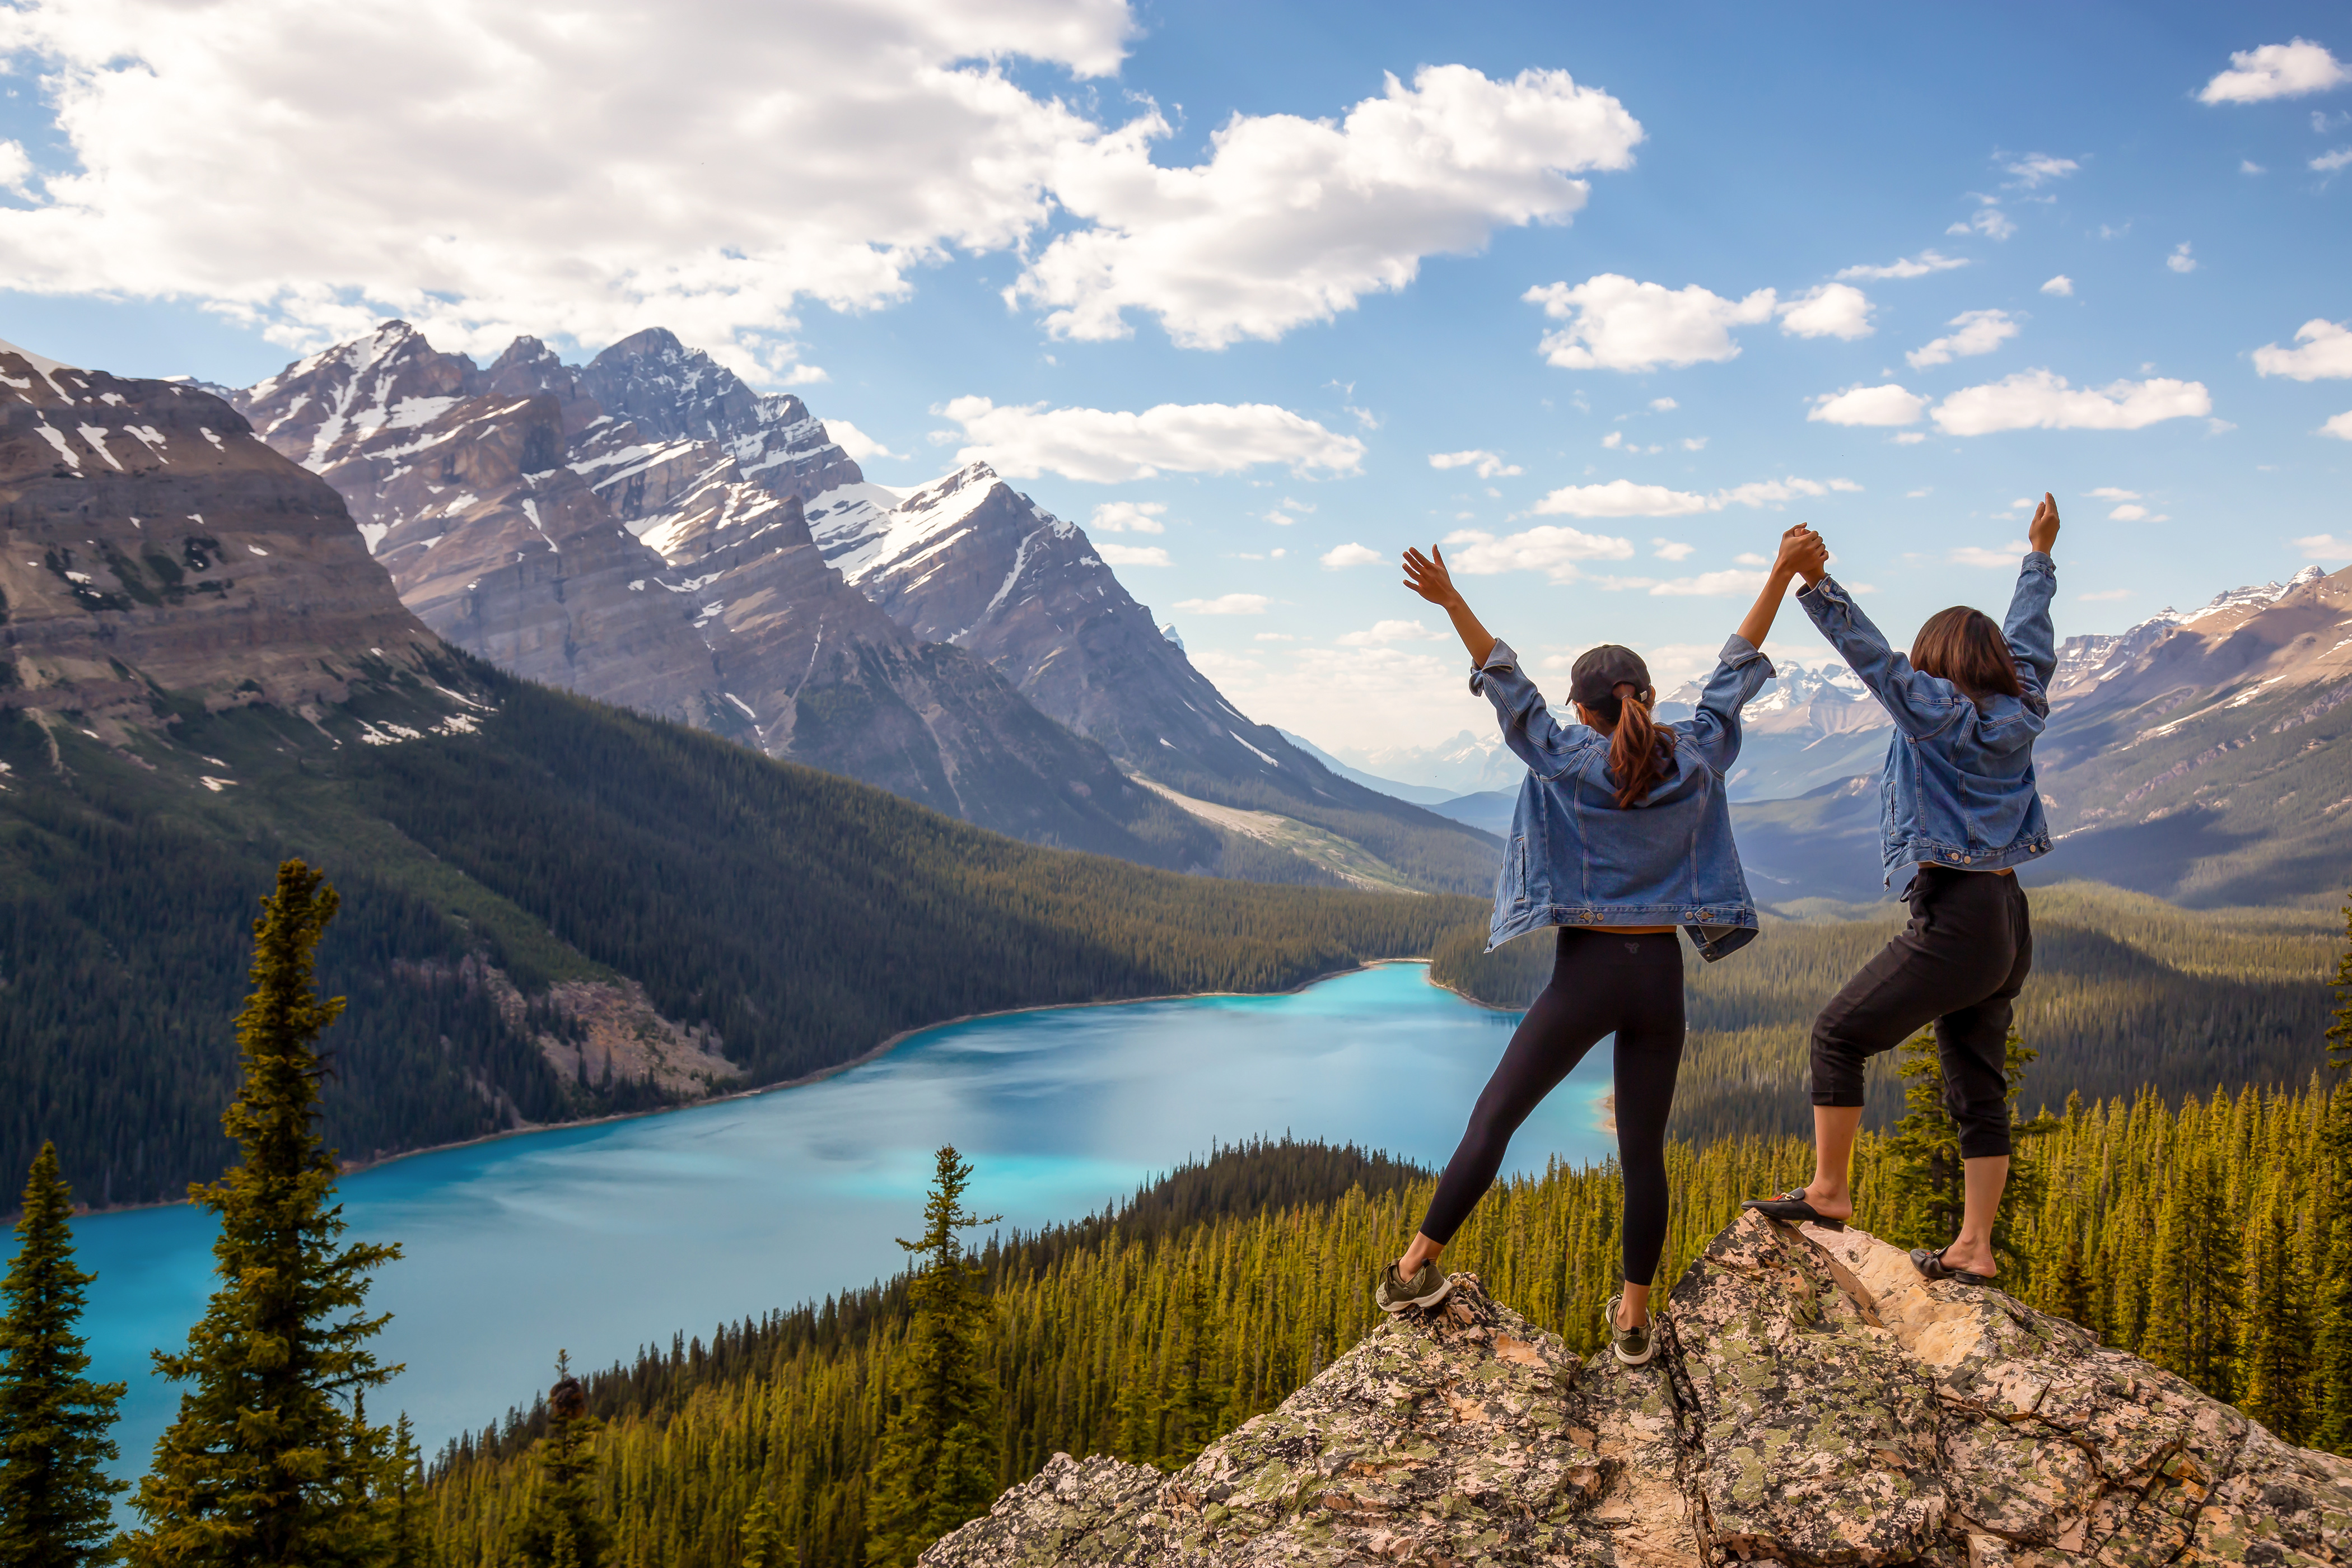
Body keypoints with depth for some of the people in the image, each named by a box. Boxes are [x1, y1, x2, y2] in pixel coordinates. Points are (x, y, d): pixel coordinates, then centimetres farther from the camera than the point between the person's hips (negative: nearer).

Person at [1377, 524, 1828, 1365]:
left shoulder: (1569, 764, -7)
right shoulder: (1696, 760, 1)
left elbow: (1507, 683, -7)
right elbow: (1737, 668, 10)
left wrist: (1452, 603, -13)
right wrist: (1784, 573, 18)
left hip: (1587, 973, -3)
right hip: (1661, 977, 3)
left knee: (1493, 1119, 6)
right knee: (1643, 1150, 10)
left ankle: (1414, 1269, 9)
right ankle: (1633, 1317, 16)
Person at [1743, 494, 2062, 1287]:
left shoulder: (1939, 714, -7)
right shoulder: (2018, 716, 13)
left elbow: (1872, 656, -18)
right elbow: (2029, 641, 28)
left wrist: (1814, 585, -22)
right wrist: (2039, 556, 41)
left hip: (1955, 917, -8)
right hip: (2008, 922, 8)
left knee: (1840, 1034, 1)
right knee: (1977, 1085, 9)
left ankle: (1828, 1191, 2)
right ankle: (1974, 1248, 10)